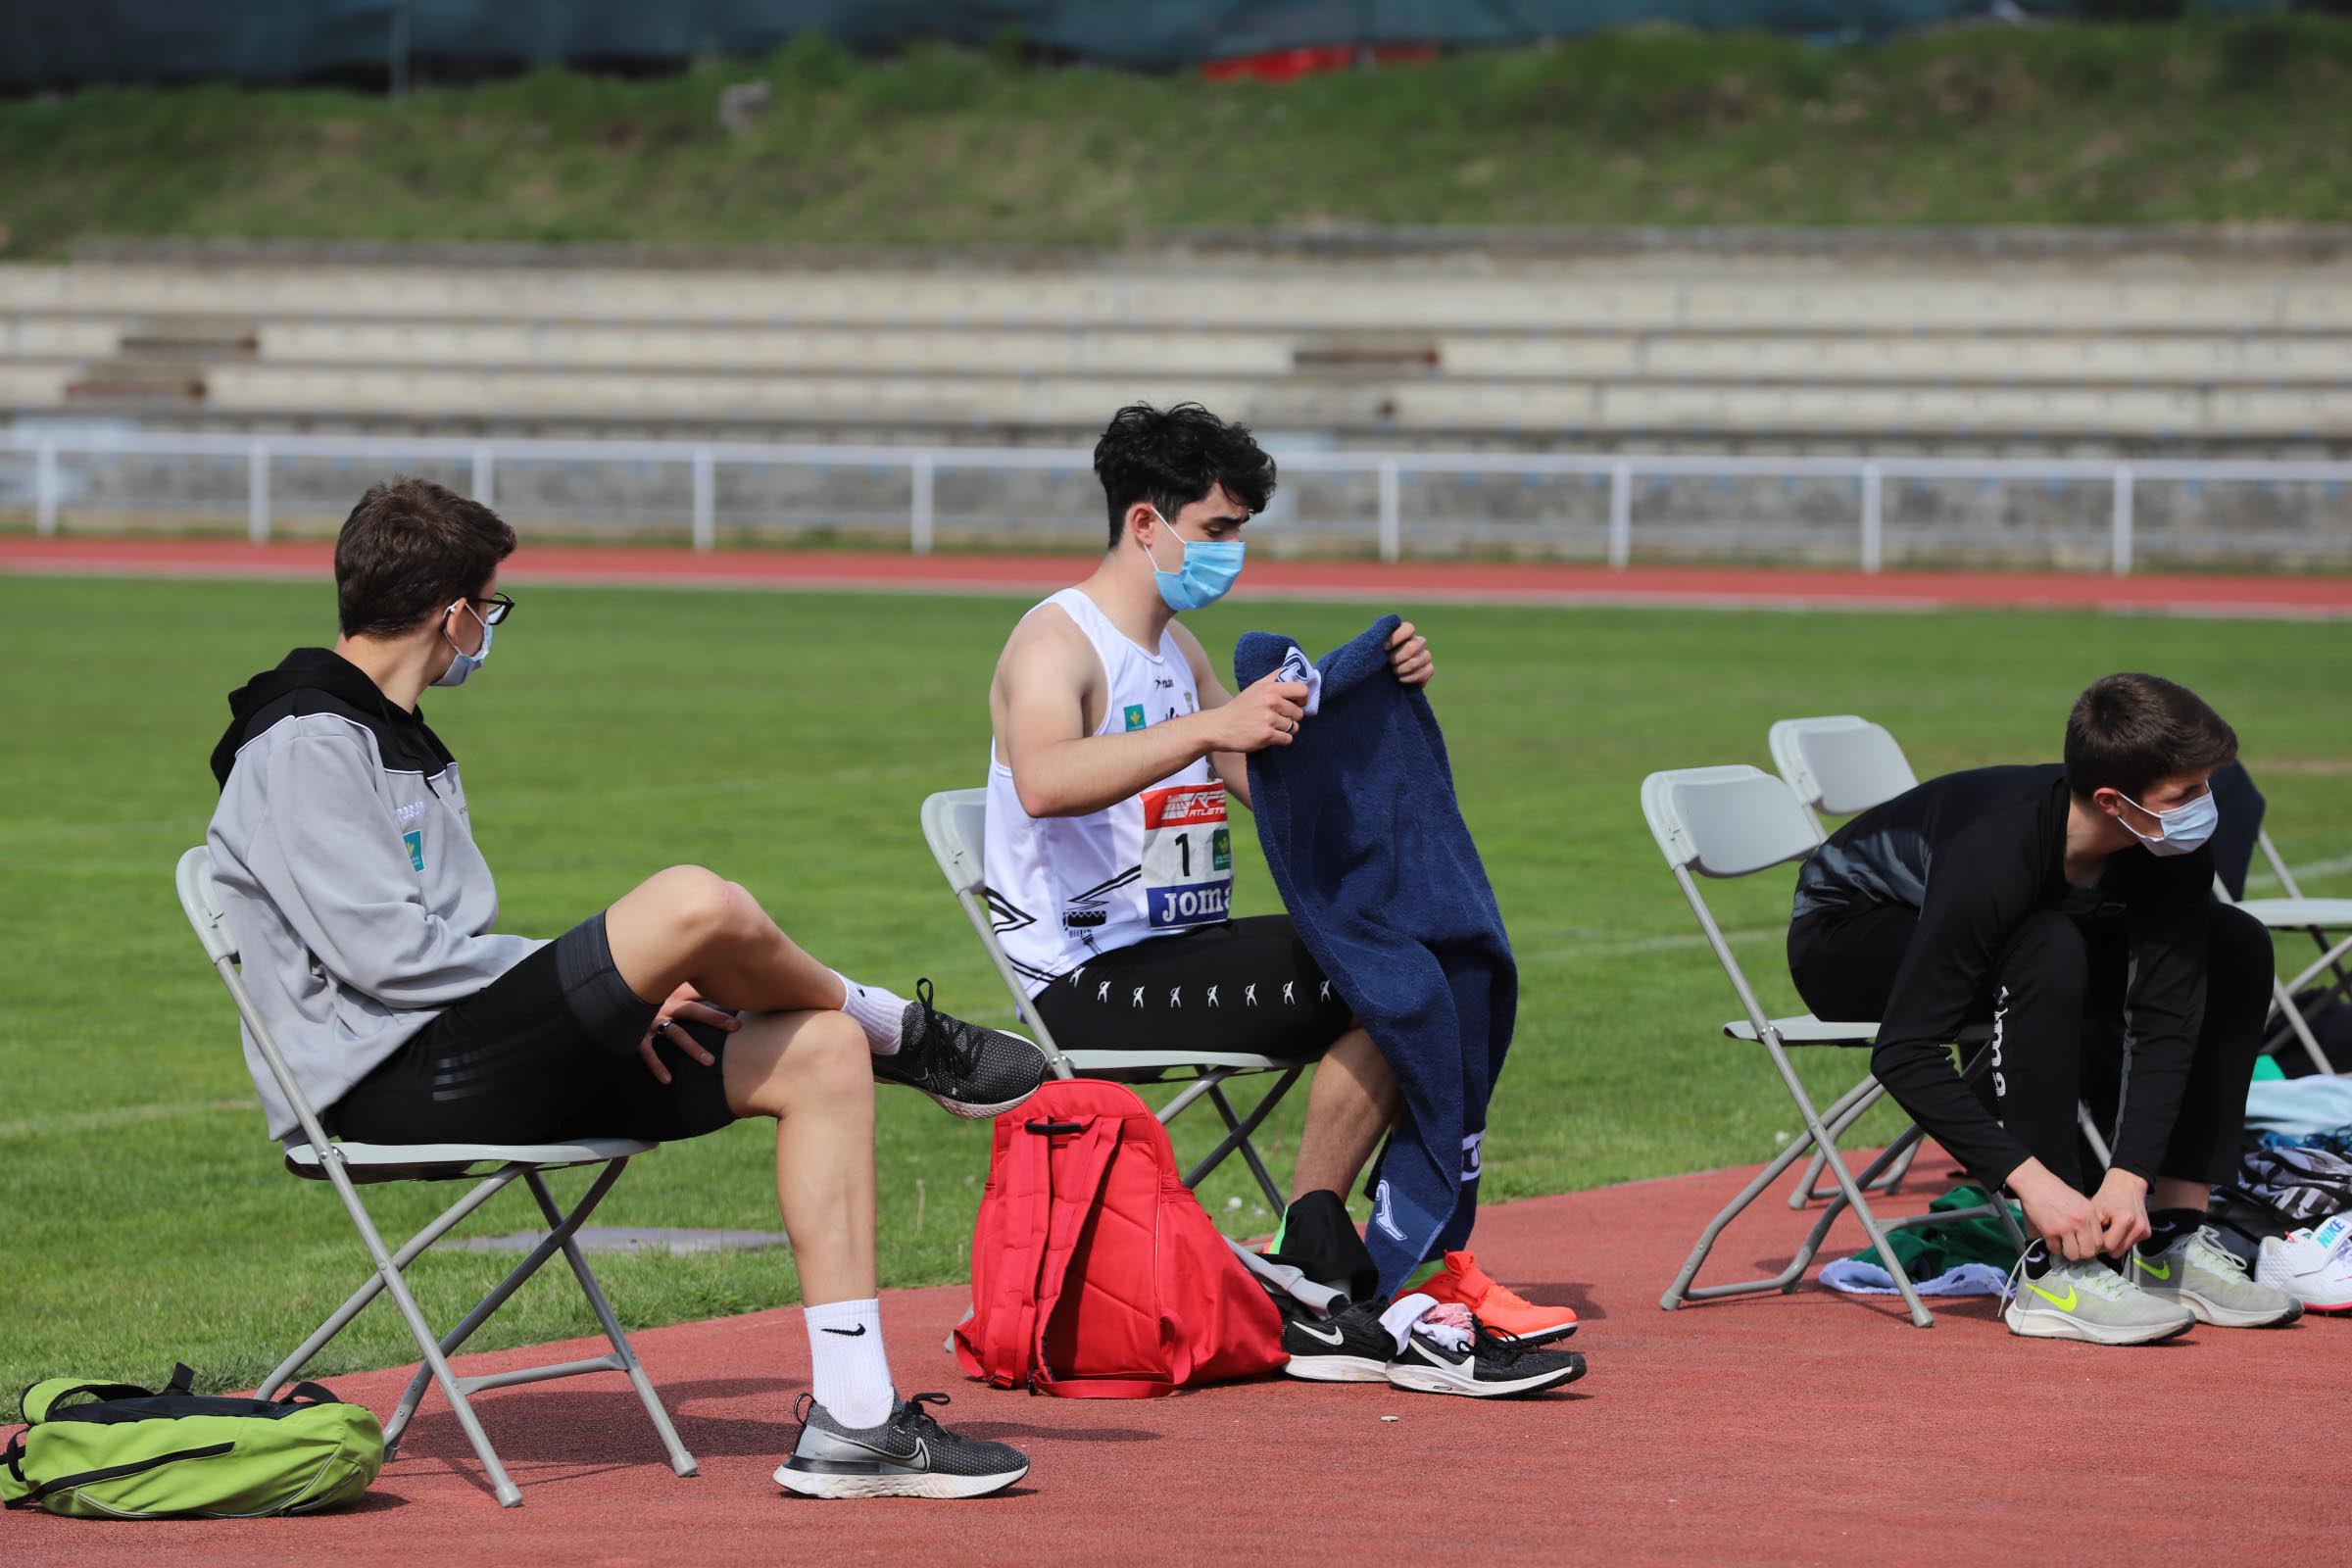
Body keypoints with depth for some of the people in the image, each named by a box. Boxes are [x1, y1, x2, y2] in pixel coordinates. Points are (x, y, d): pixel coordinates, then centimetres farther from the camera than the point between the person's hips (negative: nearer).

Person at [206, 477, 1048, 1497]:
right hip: (386, 1081, -11)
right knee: (696, 903, -28)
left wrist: (625, 989, 5)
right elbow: (385, 953, -19)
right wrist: (621, 969, -12)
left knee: (821, 1056, -2)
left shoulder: (396, 740, 24)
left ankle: (850, 1421, -7)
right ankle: (906, 1035, 5)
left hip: (477, 1062, 11)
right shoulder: (303, 745, -9)